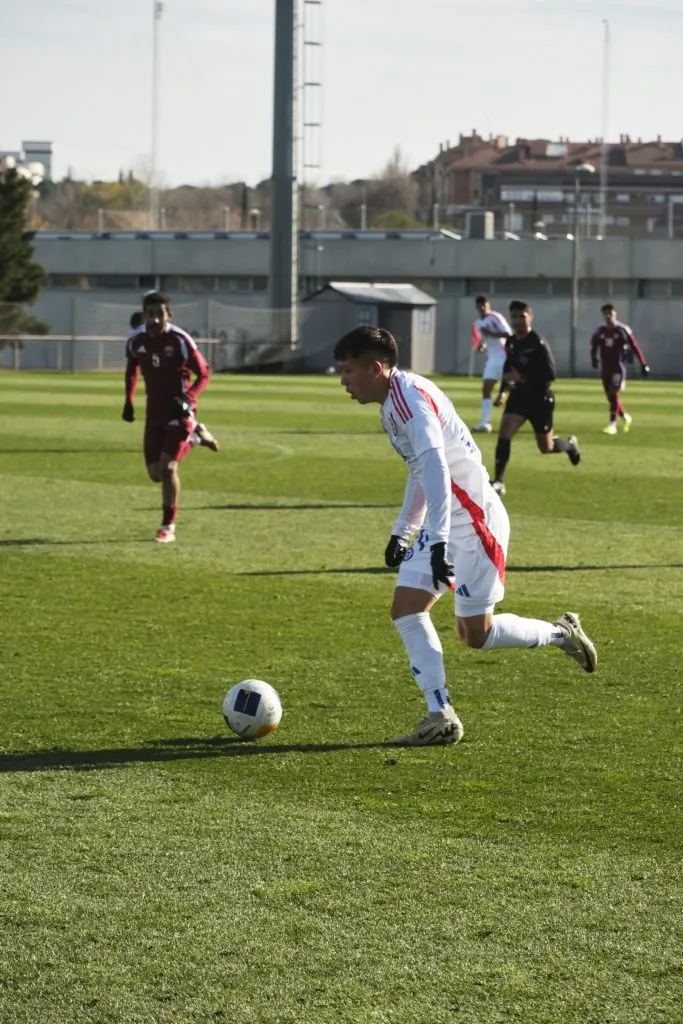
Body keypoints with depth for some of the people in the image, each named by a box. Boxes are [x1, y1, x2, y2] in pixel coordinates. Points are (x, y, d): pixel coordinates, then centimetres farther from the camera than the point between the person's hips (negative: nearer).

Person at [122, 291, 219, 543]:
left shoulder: (180, 341, -17)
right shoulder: (136, 341, -3)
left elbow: (203, 375, -8)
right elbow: (131, 370, 18)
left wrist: (187, 399, -23)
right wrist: (129, 401, 7)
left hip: (179, 411, -5)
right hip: (155, 411, 5)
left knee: (167, 467, -16)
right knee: (155, 473, 6)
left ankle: (168, 526, -3)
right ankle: (195, 436, 32)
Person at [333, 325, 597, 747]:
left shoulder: (410, 396, -20)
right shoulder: (393, 402, 13)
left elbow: (436, 467, -31)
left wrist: (438, 542, -36)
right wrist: (401, 533, 28)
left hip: (474, 520, -10)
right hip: (442, 525, 10)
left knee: (475, 633, -5)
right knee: (406, 610, -1)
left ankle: (561, 633, 17)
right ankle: (441, 716, -1)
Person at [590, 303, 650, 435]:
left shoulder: (623, 330, -8)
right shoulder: (601, 330, 5)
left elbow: (634, 347, -6)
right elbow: (594, 345, 22)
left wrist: (643, 364, -7)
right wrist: (594, 358, 8)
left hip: (618, 367, -5)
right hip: (605, 368, 5)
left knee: (614, 395, -14)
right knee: (610, 397, 9)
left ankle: (612, 425, -13)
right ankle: (625, 417, 31)